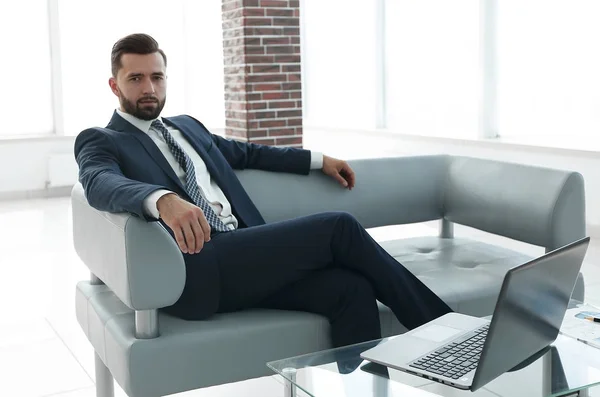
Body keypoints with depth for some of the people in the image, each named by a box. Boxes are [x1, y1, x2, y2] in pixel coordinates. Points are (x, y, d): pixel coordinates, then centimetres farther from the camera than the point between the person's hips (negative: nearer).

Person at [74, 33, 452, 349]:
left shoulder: (188, 126, 26)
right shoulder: (99, 141, 5)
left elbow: (246, 152, 36)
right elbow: (101, 184, -18)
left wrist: (319, 159, 31)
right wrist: (163, 200, -39)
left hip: (245, 256, 7)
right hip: (197, 272, -7)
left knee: (351, 288, -18)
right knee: (337, 227, -16)